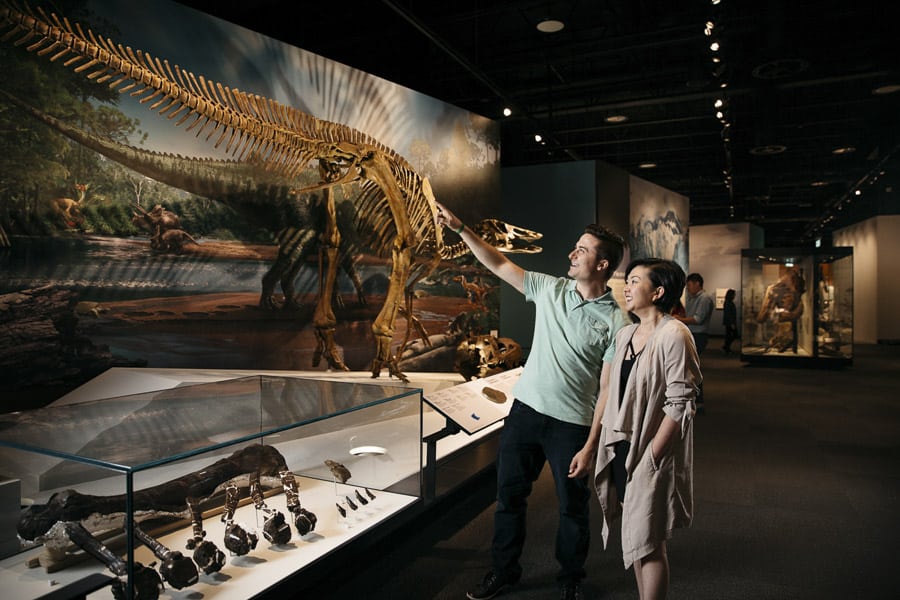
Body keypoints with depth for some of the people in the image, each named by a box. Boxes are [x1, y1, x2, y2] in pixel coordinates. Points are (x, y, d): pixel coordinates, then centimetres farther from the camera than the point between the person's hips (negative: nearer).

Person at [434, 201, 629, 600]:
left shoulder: (616, 322, -11)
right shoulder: (550, 289, 1)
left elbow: (608, 391, -11)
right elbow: (499, 265, 4)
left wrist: (590, 447, -14)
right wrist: (459, 228, -3)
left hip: (572, 424, -4)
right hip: (525, 410, 4)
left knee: (573, 506, 13)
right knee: (509, 494, 15)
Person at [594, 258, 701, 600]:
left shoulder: (674, 335, -15)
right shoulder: (625, 335, 10)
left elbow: (680, 405, -18)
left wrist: (650, 456, -19)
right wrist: (608, 445, 10)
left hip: (651, 456, -8)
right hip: (621, 449, 8)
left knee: (648, 544, 2)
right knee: (634, 539, 18)